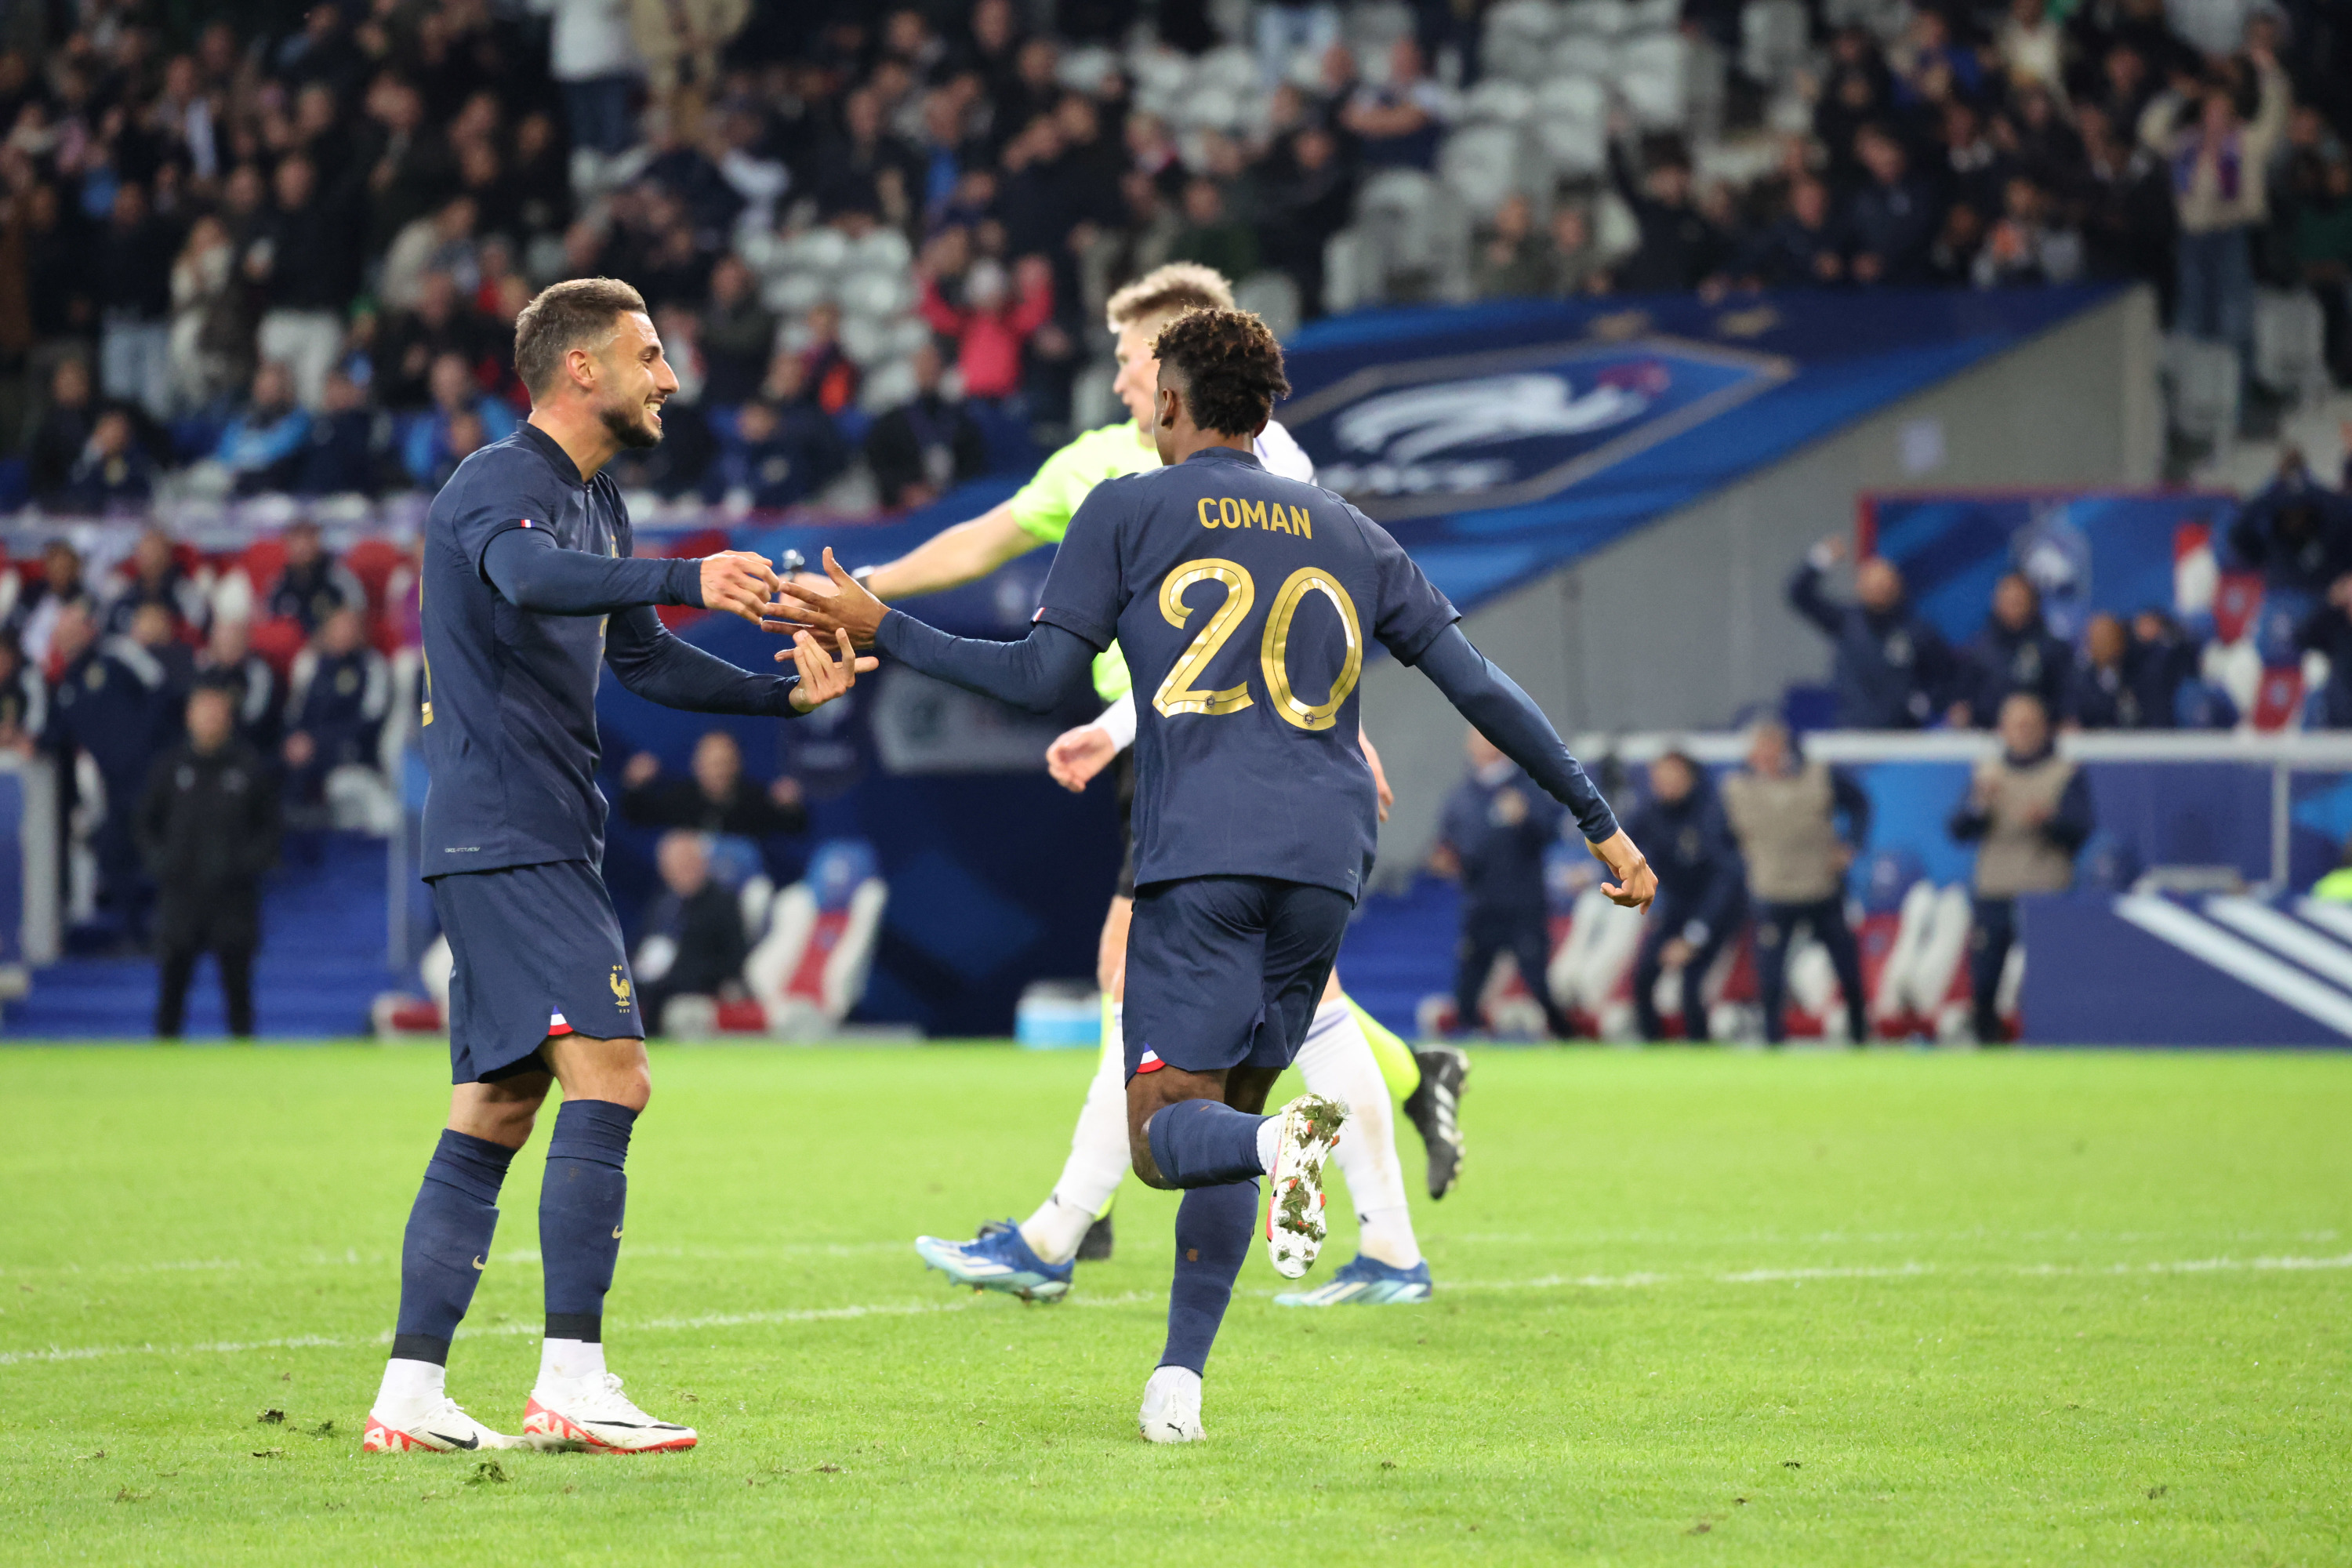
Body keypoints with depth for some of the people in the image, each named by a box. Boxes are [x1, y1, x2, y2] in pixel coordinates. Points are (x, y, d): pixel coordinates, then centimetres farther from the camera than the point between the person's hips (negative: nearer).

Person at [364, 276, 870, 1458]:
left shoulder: (593, 501, 21)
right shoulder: (500, 484, -11)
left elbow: (641, 659, 29)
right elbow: (531, 576, -34)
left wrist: (782, 693, 16)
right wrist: (683, 580, -48)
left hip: (536, 844, 10)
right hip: (510, 836, -10)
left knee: (494, 1116, 8)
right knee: (608, 1078, -16)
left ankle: (411, 1395, 8)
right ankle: (572, 1383, -19)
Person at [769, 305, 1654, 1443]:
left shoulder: (1128, 512, 9)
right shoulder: (1347, 536, 19)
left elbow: (1042, 677, 2)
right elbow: (1479, 687, 16)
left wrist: (881, 630, 11)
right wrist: (1598, 819, 20)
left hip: (1198, 859, -4)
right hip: (1326, 861, 4)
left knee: (1164, 1132, -5)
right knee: (1232, 1109, 16)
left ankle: (1283, 1143, -40)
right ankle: (1178, 1380, 8)